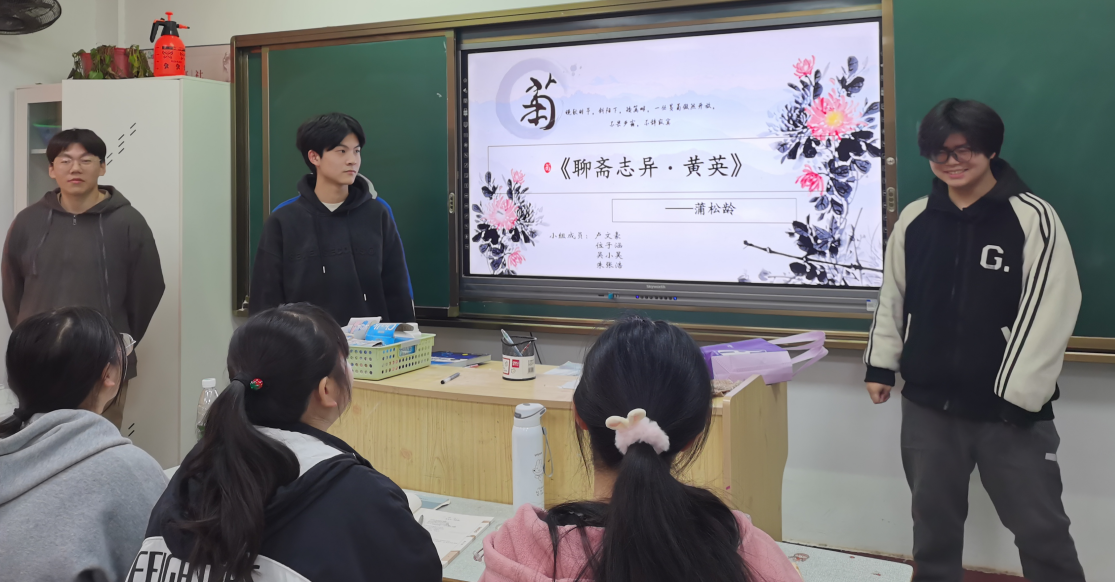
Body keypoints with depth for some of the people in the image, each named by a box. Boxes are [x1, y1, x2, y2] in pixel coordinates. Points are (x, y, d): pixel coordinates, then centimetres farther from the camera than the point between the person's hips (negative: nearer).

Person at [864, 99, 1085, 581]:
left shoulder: (1032, 217, -8)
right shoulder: (913, 220, 5)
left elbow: (1050, 312, -12)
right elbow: (892, 298, 14)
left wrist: (1020, 394, -15)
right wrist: (881, 364, 11)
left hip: (1008, 408, -3)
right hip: (927, 405, 4)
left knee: (1041, 530, 6)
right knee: (933, 521, 17)